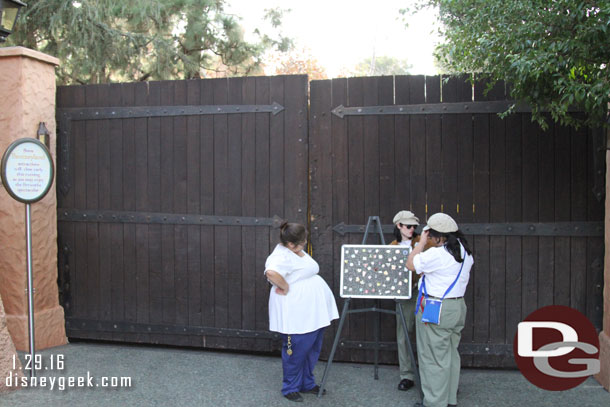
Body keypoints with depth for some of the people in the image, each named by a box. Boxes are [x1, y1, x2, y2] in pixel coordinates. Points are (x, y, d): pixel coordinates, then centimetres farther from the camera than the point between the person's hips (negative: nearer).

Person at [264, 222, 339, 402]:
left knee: (312, 348, 17)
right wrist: (285, 287, -27)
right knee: (296, 350, 1)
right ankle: (290, 388, 18)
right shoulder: (281, 256, -21)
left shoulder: (296, 251, 11)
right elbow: (271, 272, -42)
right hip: (296, 314, -10)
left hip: (313, 311, 10)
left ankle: (307, 383, 31)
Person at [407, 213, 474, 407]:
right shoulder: (465, 252, 6)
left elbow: (411, 264, -10)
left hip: (435, 310, -9)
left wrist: (422, 241, -4)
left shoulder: (437, 254, -21)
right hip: (458, 307, 9)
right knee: (451, 354, 17)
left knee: (434, 357, 2)